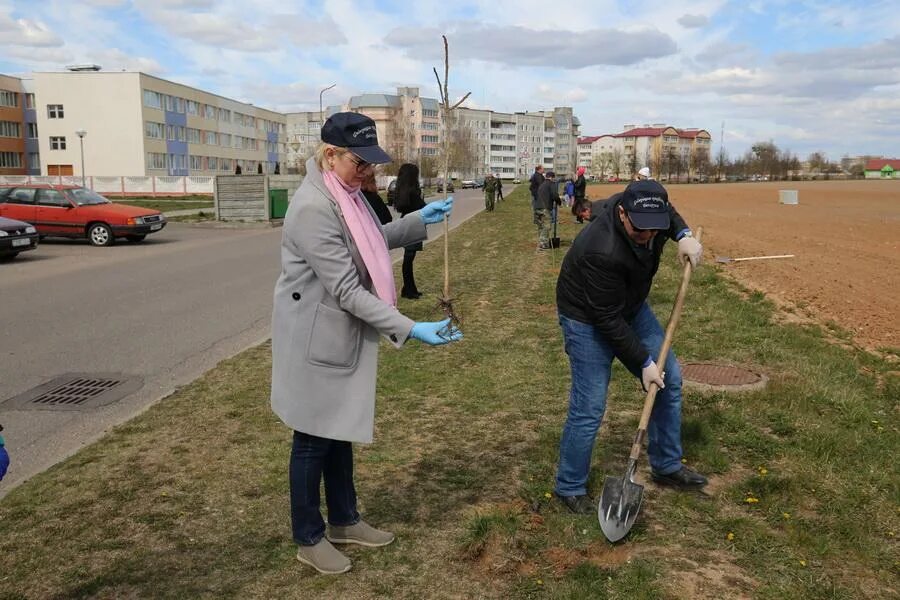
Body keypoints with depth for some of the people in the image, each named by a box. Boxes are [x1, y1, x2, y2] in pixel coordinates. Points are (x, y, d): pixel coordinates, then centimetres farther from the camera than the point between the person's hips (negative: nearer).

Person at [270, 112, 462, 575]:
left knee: (341, 431, 19)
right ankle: (309, 538, 26)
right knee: (314, 438, 6)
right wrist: (409, 329, -29)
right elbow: (347, 291, -27)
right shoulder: (313, 208, -26)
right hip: (317, 341, -9)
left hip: (344, 337, 9)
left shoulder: (346, 194, 5)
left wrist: (417, 221, 9)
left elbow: (369, 245, 20)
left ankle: (344, 521, 37)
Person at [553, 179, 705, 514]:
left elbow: (669, 213, 11)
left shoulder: (647, 210, -18)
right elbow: (607, 320, -29)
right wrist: (644, 362, -22)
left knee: (669, 378, 10)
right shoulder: (602, 251, -39)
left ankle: (666, 466, 27)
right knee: (589, 407, -8)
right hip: (589, 319, -8)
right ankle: (570, 488, 14)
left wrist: (684, 235, -9)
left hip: (631, 307, 8)